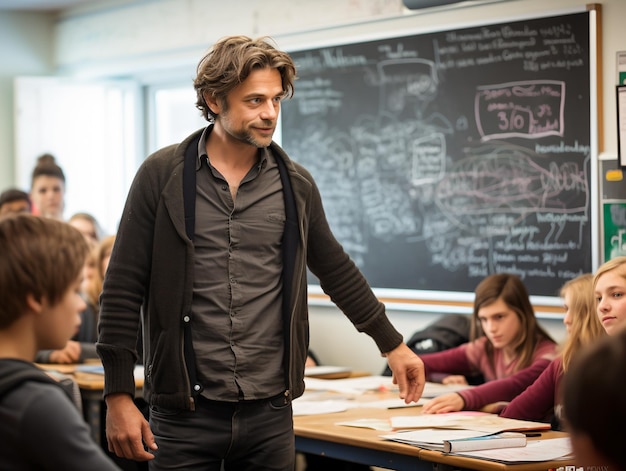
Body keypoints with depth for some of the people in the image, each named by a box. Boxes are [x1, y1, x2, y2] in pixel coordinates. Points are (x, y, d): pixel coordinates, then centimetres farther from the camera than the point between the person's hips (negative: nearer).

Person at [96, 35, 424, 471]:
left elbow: (336, 271, 20)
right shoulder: (163, 175, -3)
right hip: (185, 416, -2)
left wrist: (393, 345, 24)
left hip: (270, 415, 3)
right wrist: (119, 396, -8)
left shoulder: (295, 184, 6)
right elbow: (124, 289, -3)